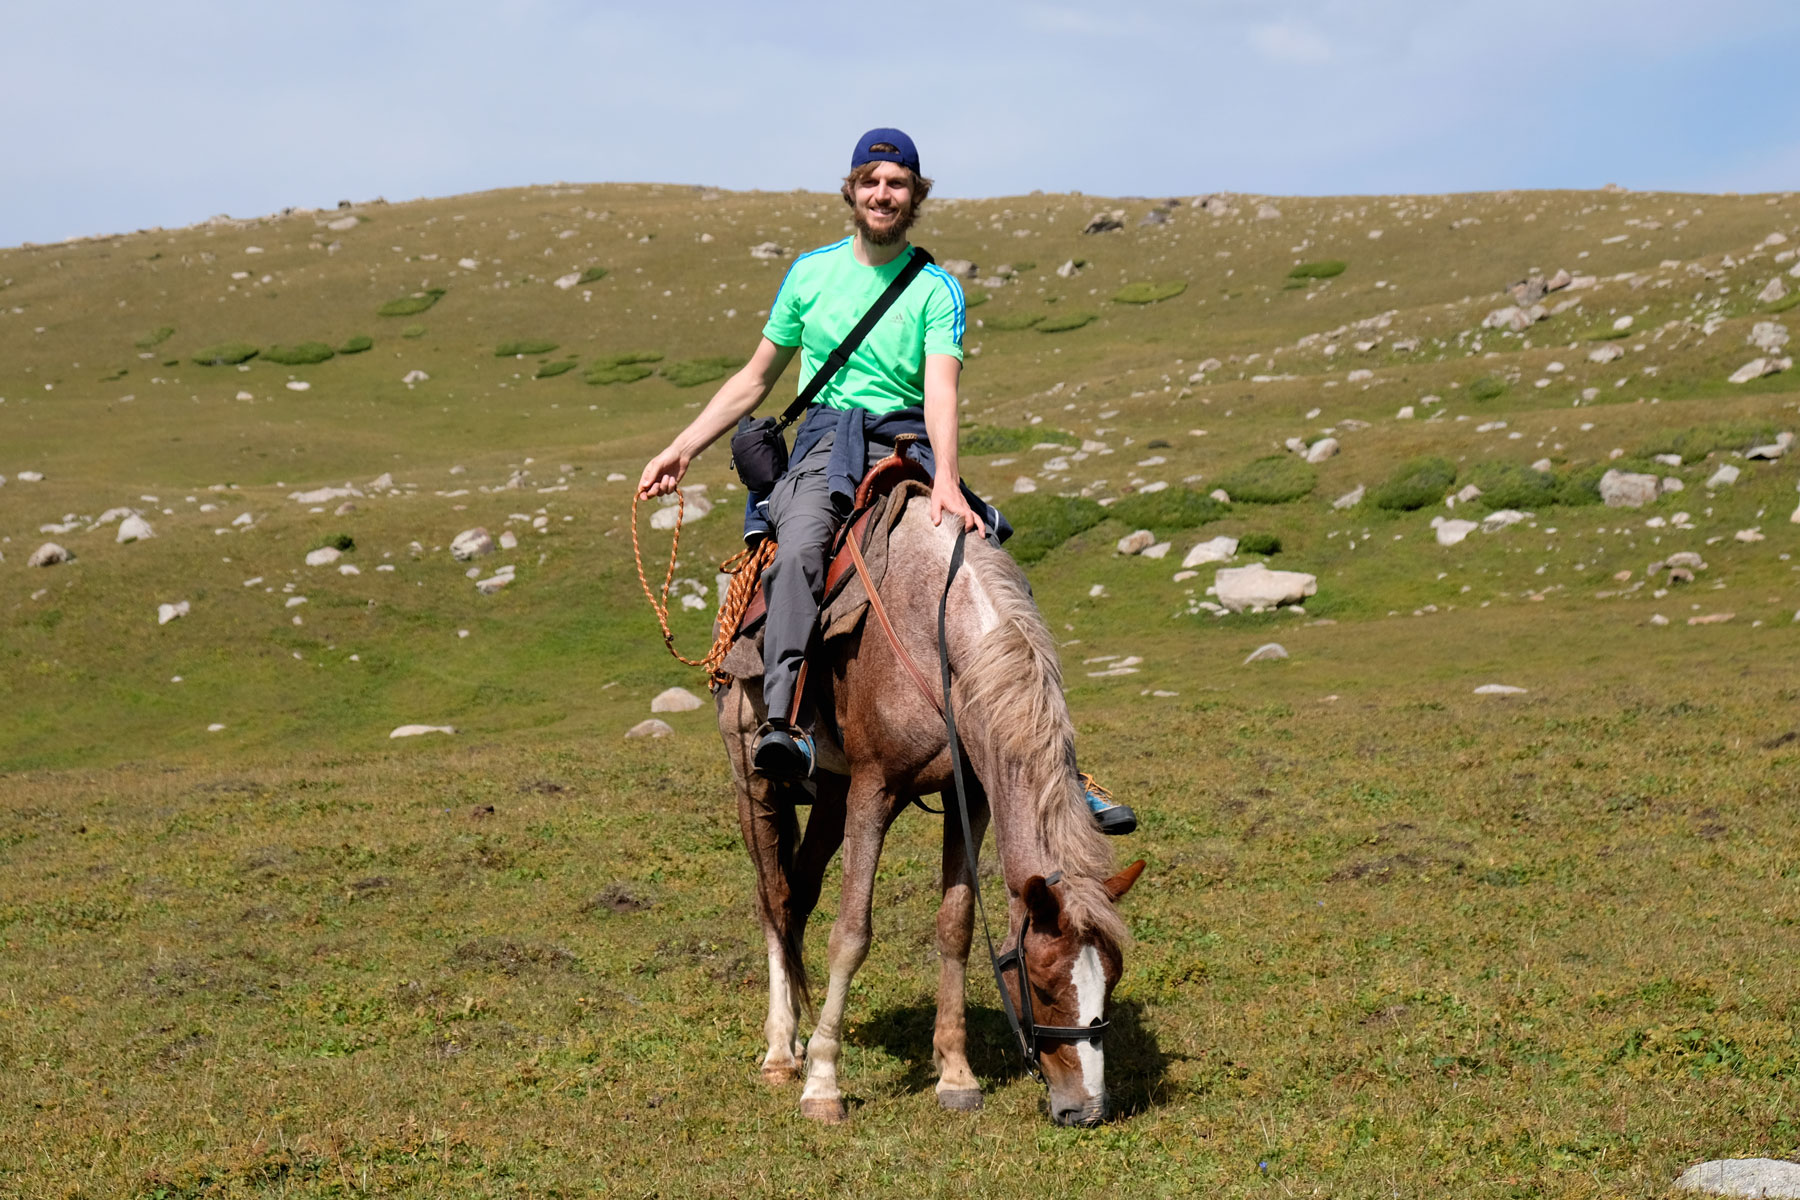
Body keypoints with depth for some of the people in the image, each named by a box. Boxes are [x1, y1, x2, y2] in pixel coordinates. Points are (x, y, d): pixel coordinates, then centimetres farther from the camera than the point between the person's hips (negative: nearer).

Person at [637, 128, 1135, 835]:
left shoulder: (937, 289, 7)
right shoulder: (810, 273, 15)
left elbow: (941, 387, -10)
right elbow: (755, 380, 23)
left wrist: (945, 480, -27)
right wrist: (682, 449, 14)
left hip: (912, 443, 0)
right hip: (825, 443, 0)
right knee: (800, 548, -34)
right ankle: (784, 727, -48)